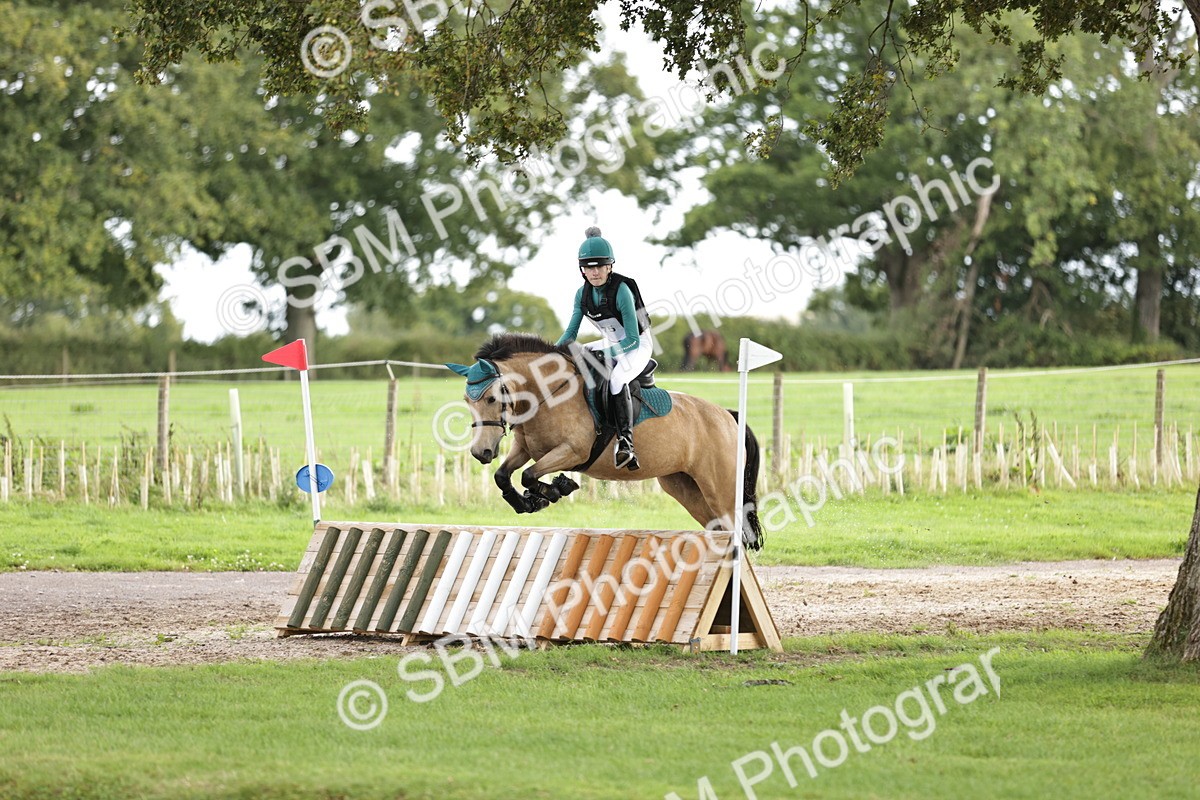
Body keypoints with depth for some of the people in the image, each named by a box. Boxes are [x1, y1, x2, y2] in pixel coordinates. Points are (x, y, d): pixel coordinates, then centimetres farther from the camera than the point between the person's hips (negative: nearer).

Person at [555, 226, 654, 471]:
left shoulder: (621, 291, -27)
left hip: (638, 345, -8)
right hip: (612, 345, 8)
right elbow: (571, 332, 1)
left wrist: (603, 353, -34)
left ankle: (625, 442, -41)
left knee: (616, 378, -35)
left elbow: (633, 339, -27)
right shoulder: (583, 293, -7)